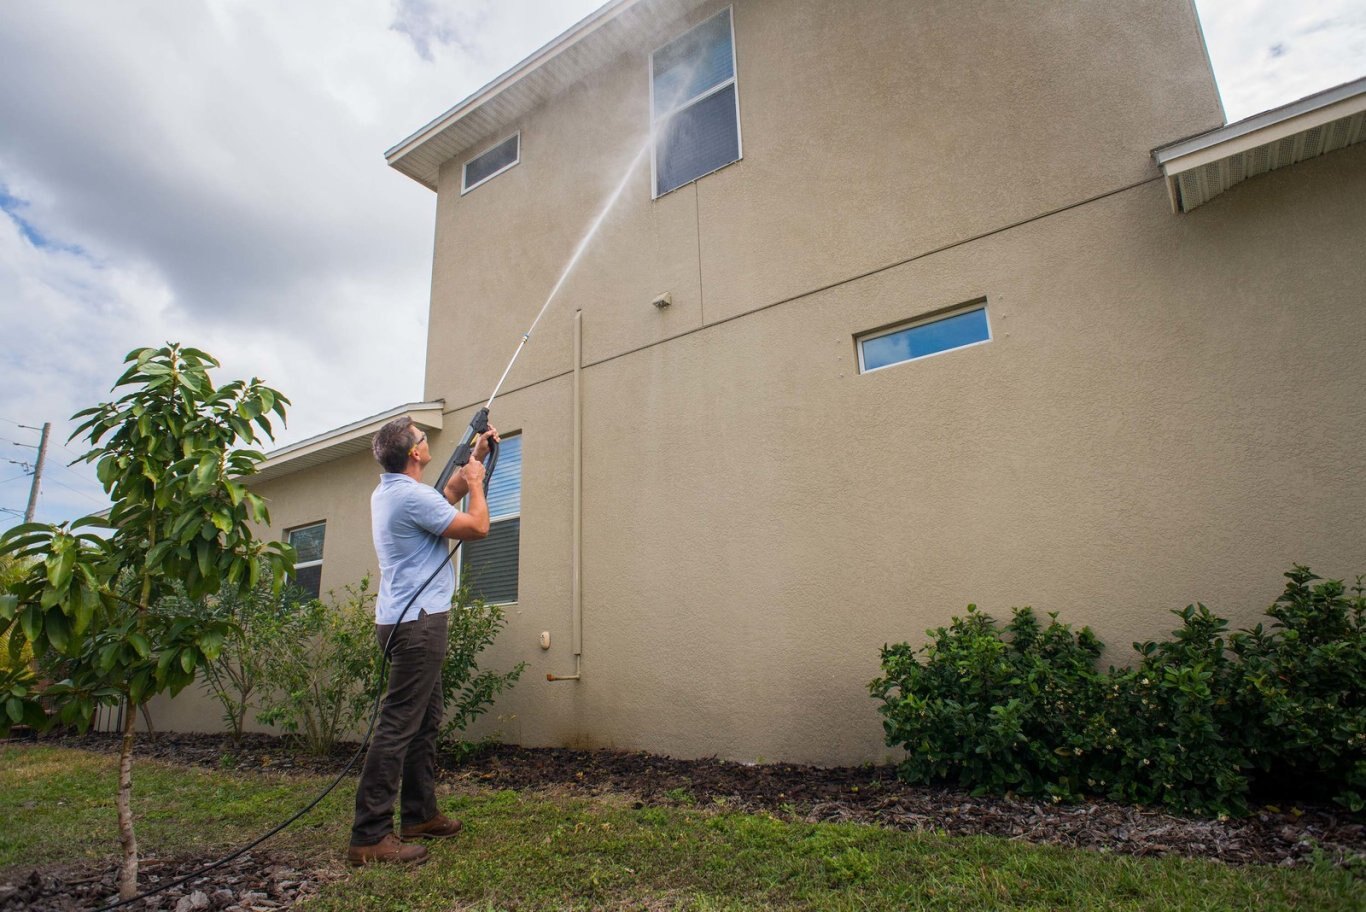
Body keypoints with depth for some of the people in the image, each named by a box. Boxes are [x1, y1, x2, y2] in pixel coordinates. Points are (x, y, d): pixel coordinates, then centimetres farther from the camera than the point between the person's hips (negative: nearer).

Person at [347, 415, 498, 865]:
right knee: (398, 726, -8)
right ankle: (369, 836, -3)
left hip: (407, 620, 11)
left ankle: (420, 815, 25)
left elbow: (445, 498, 29)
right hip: (418, 622, -11)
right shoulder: (412, 496, -18)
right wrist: (475, 482, 3)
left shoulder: (386, 493, 14)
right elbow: (477, 526, -13)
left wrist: (473, 458, 30)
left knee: (425, 722, 16)